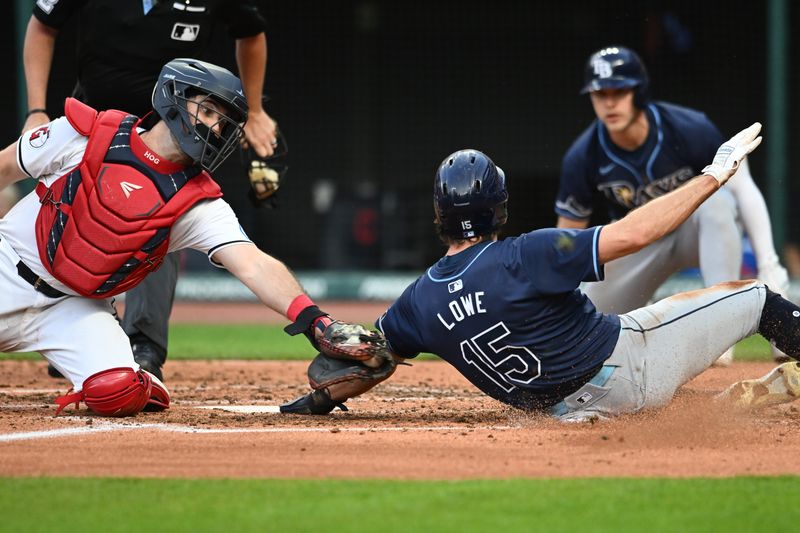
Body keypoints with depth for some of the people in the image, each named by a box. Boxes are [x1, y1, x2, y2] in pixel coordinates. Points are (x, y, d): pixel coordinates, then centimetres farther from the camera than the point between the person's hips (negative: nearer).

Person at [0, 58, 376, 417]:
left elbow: (252, 264, -24)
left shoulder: (199, 204, -11)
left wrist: (314, 321, -40)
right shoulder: (87, 134, -12)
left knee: (118, 394, -24)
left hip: (78, 309, 1)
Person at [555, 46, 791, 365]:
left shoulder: (691, 129, -27)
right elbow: (568, 234, -10)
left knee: (715, 200, -38)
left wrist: (768, 265, -27)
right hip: (639, 241, 3)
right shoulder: (582, 158, -21)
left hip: (700, 230, -3)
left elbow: (744, 189, -19)